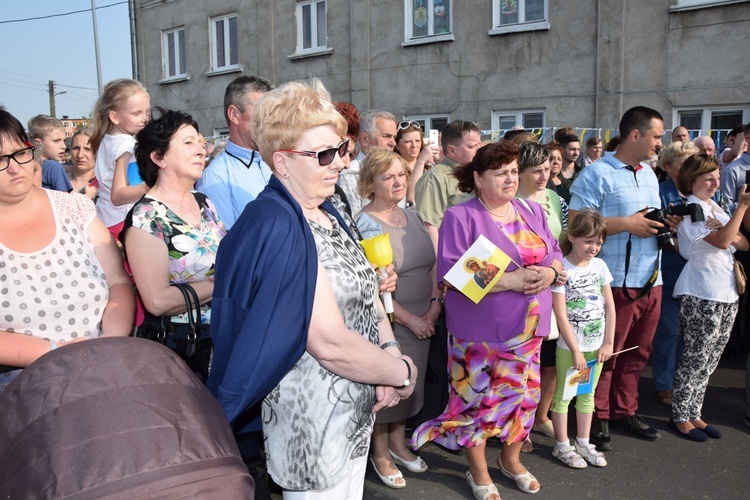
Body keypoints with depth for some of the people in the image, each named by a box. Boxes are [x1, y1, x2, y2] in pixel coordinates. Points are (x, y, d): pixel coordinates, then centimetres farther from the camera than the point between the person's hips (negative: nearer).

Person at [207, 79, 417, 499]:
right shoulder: (277, 227, -24)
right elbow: (331, 344, -27)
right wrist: (402, 372, -13)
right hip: (312, 423, -8)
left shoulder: (325, 212, 4)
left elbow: (365, 294, 9)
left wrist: (390, 350, -8)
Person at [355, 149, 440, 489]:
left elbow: (432, 263, 10)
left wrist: (435, 304, -4)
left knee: (410, 382, 18)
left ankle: (398, 443, 40)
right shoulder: (364, 225, -14)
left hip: (422, 321, 6)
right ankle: (380, 453, 31)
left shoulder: (413, 217, 6)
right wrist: (409, 319, -15)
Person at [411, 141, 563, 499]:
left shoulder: (532, 211, 9)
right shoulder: (460, 217, -11)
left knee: (524, 394, 15)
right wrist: (509, 281, -23)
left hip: (527, 327, 6)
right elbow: (450, 273, -20)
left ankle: (511, 459, 41)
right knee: (479, 399, 7)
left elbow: (555, 254, 12)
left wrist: (549, 273, -13)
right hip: (480, 331, -5)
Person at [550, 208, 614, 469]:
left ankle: (583, 443, 29)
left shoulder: (600, 265, 3)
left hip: (596, 345, 6)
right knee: (563, 395, 6)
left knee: (587, 395, 16)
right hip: (569, 346, -5)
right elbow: (561, 315, -15)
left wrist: (608, 342, 2)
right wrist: (575, 351, -14)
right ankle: (562, 446, 20)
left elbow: (609, 306, 6)